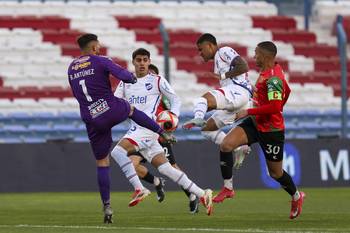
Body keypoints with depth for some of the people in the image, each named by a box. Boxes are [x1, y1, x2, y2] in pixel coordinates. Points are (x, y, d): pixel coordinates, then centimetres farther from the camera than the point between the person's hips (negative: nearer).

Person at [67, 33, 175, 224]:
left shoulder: (71, 68, 12)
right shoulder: (100, 61, -5)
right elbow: (125, 77, -12)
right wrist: (133, 78, 11)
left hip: (92, 121, 3)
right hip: (112, 110, -3)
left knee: (101, 163, 11)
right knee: (131, 110, 34)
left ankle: (107, 208, 8)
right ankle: (163, 133, 36)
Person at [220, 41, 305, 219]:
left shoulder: (273, 79, -24)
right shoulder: (273, 70, 5)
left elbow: (275, 106, -32)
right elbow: (287, 91, 20)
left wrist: (248, 112, -25)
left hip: (271, 130, -9)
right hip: (255, 123, 9)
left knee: (275, 173, 8)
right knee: (226, 145, -13)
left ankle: (296, 196, 36)